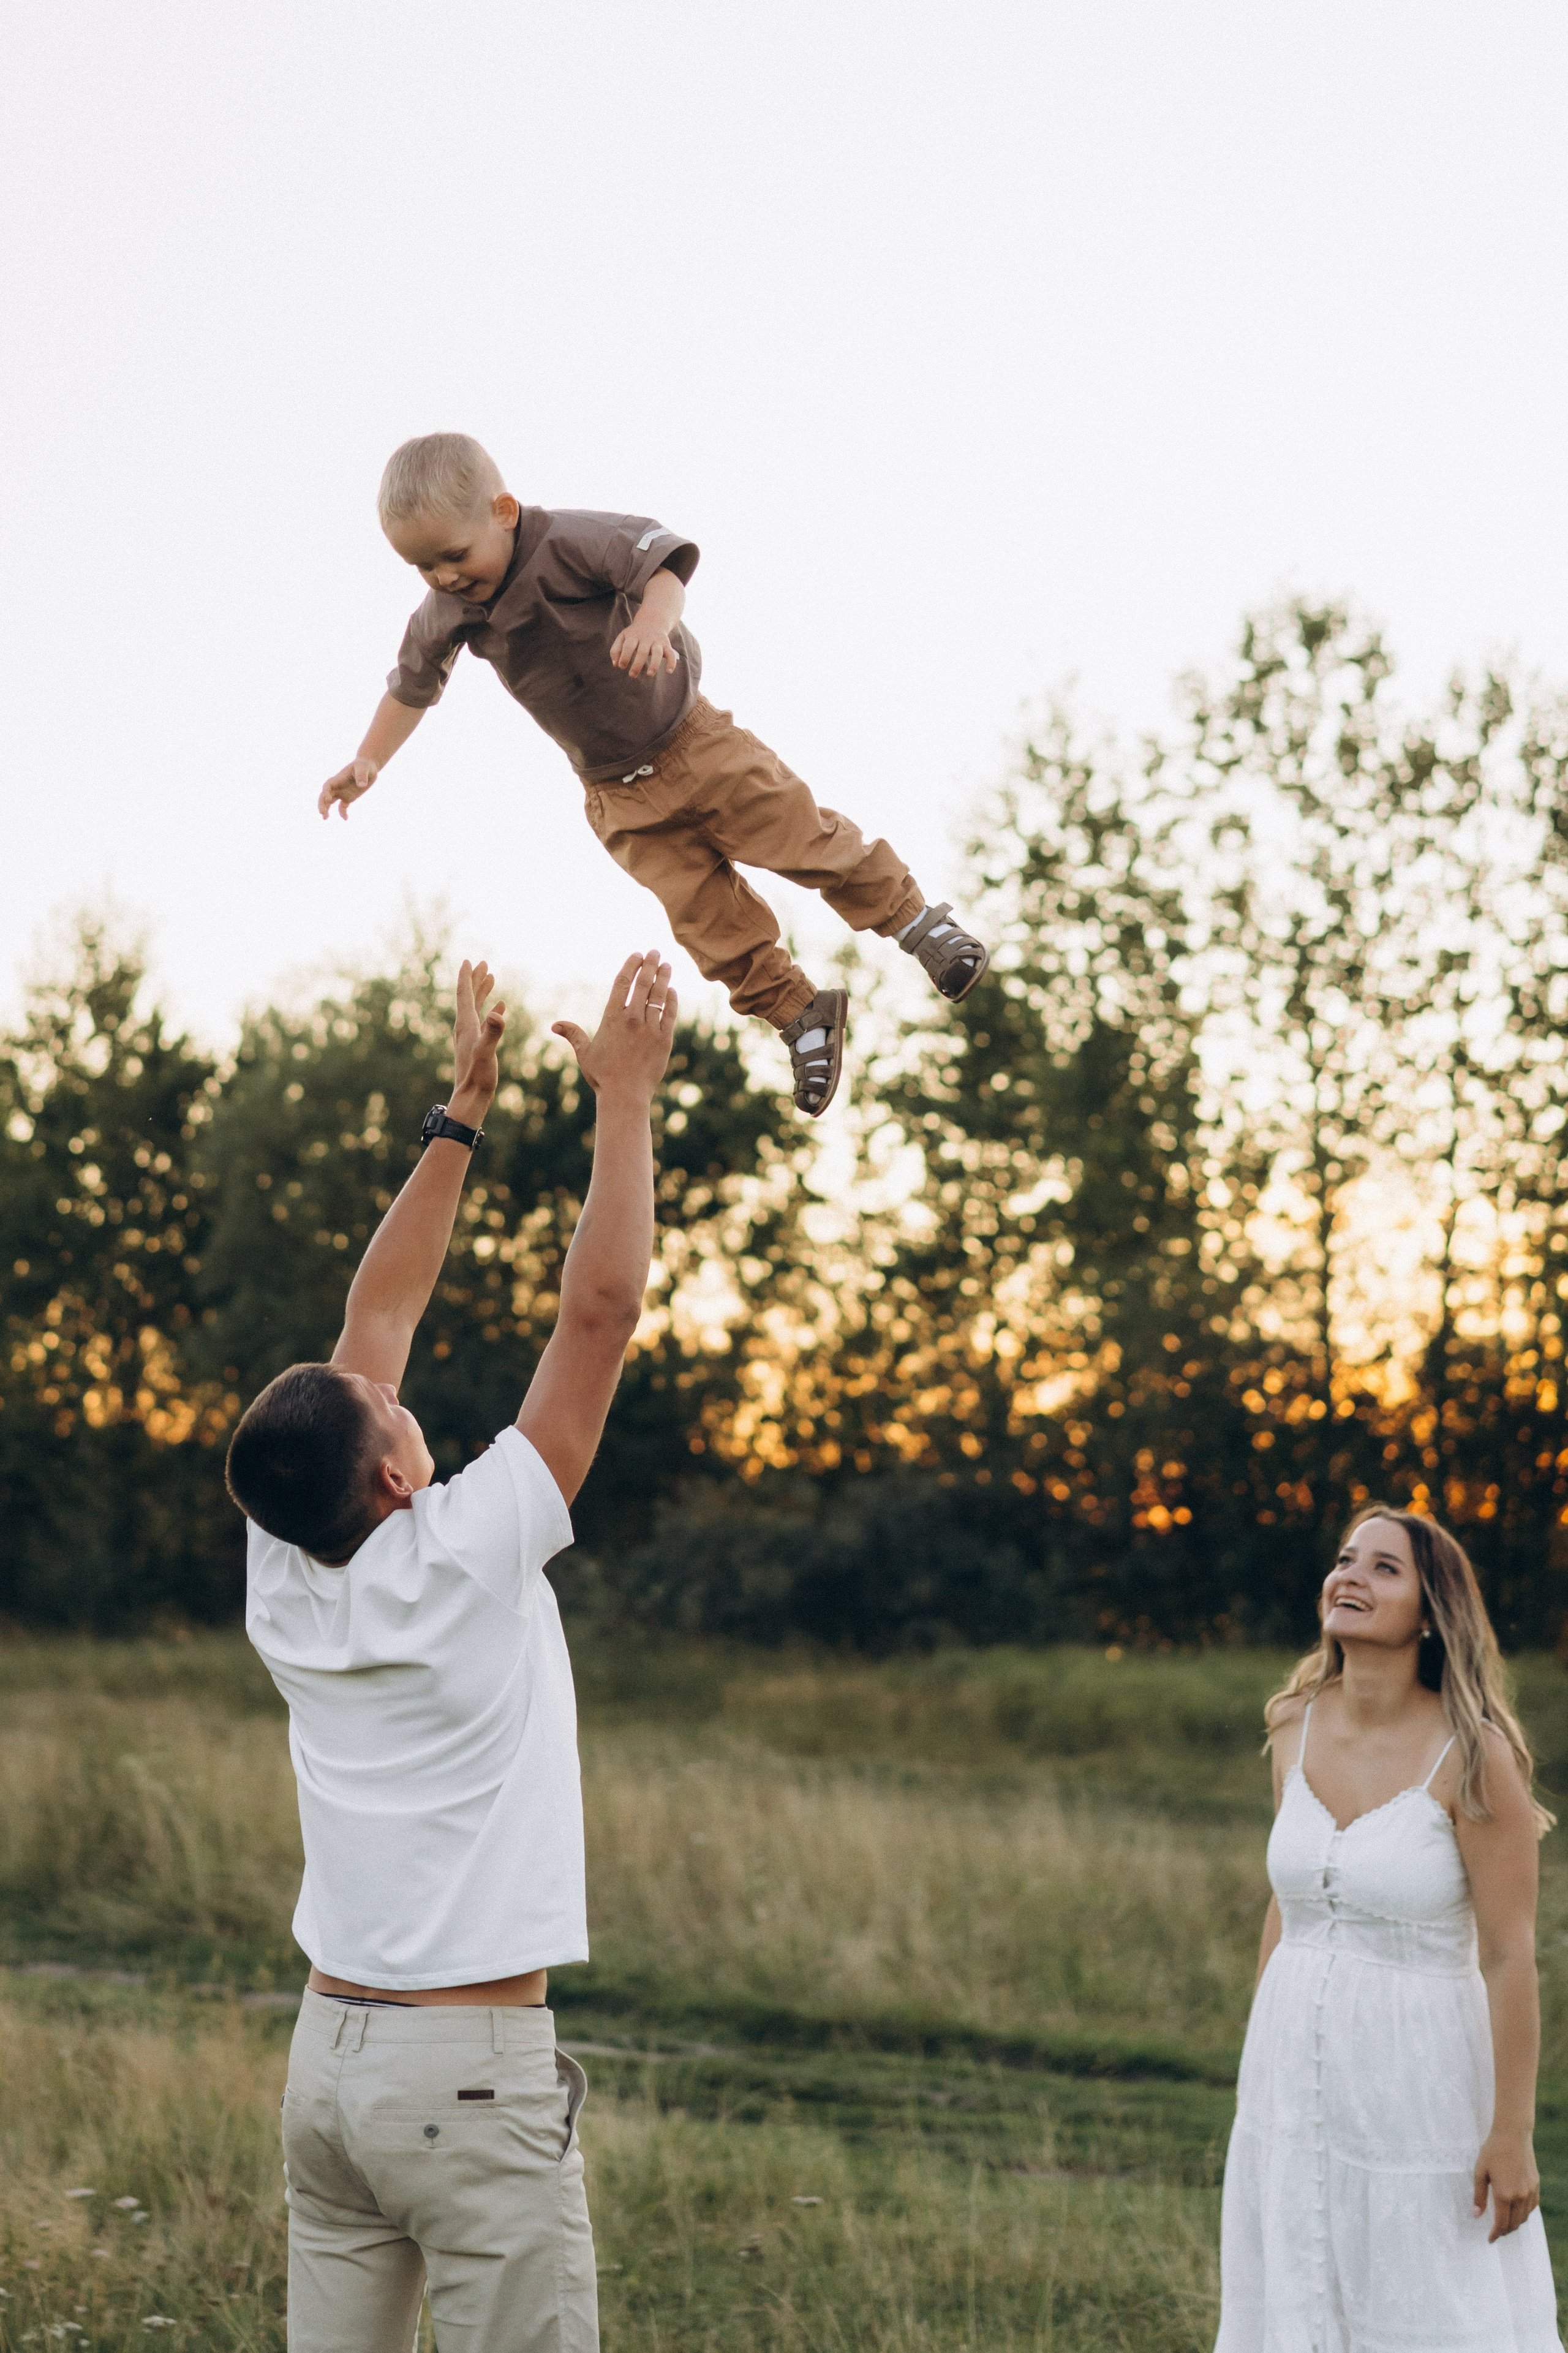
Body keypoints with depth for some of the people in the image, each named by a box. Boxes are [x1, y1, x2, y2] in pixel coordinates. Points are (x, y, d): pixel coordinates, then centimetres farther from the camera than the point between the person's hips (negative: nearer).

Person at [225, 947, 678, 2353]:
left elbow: (376, 1319, 13)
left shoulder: (284, 1581, 2)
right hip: (472, 2076, -7)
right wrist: (622, 1098, -3)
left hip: (326, 2059, 7)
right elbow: (602, 1310, -12)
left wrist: (462, 1117, 18)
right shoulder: (462, 1564, -15)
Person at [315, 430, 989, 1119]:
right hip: (620, 796, 4)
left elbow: (662, 557, -34)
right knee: (707, 919, 0)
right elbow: (413, 685, 11)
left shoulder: (565, 541, -25)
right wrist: (370, 759, 4)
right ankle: (800, 1015, 16)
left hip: (692, 742, -4)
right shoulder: (448, 613, -8)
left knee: (801, 838, -1)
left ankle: (914, 917, 20)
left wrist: (654, 621, -53)